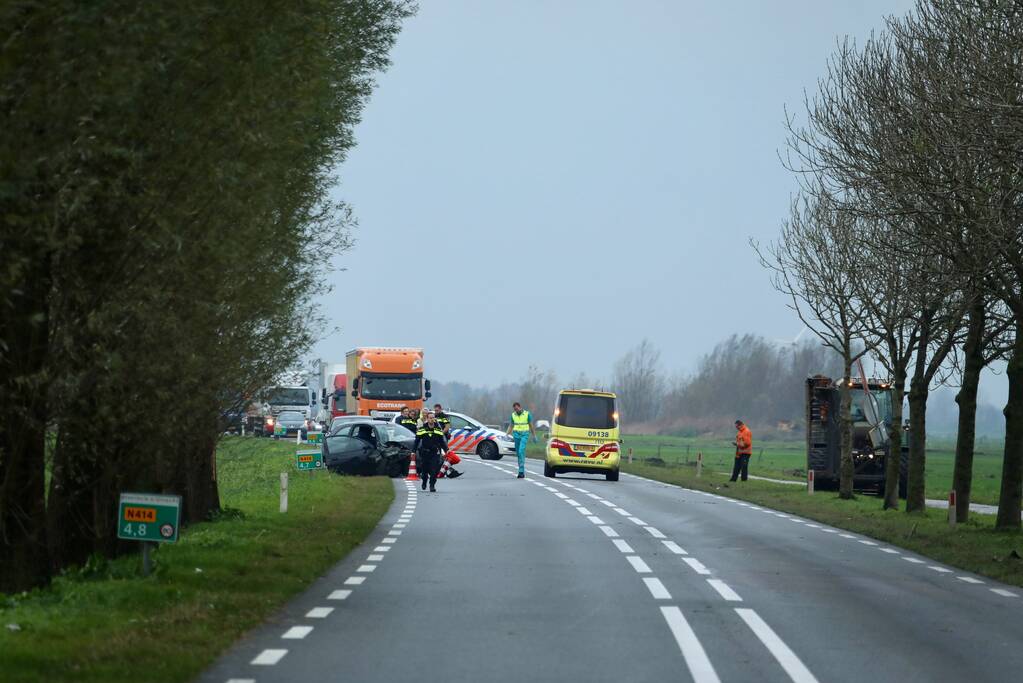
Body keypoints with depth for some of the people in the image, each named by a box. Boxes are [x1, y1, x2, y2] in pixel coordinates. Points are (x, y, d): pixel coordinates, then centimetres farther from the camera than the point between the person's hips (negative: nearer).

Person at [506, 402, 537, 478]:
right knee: (518, 453, 6)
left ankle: (521, 471, -21)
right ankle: (522, 470, 18)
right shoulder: (513, 415, 8)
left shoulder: (527, 414, -2)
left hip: (524, 435, -5)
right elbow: (511, 426, 15)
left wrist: (534, 436, 6)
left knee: (521, 451, -18)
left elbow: (531, 426, 4)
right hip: (516, 434, 5)